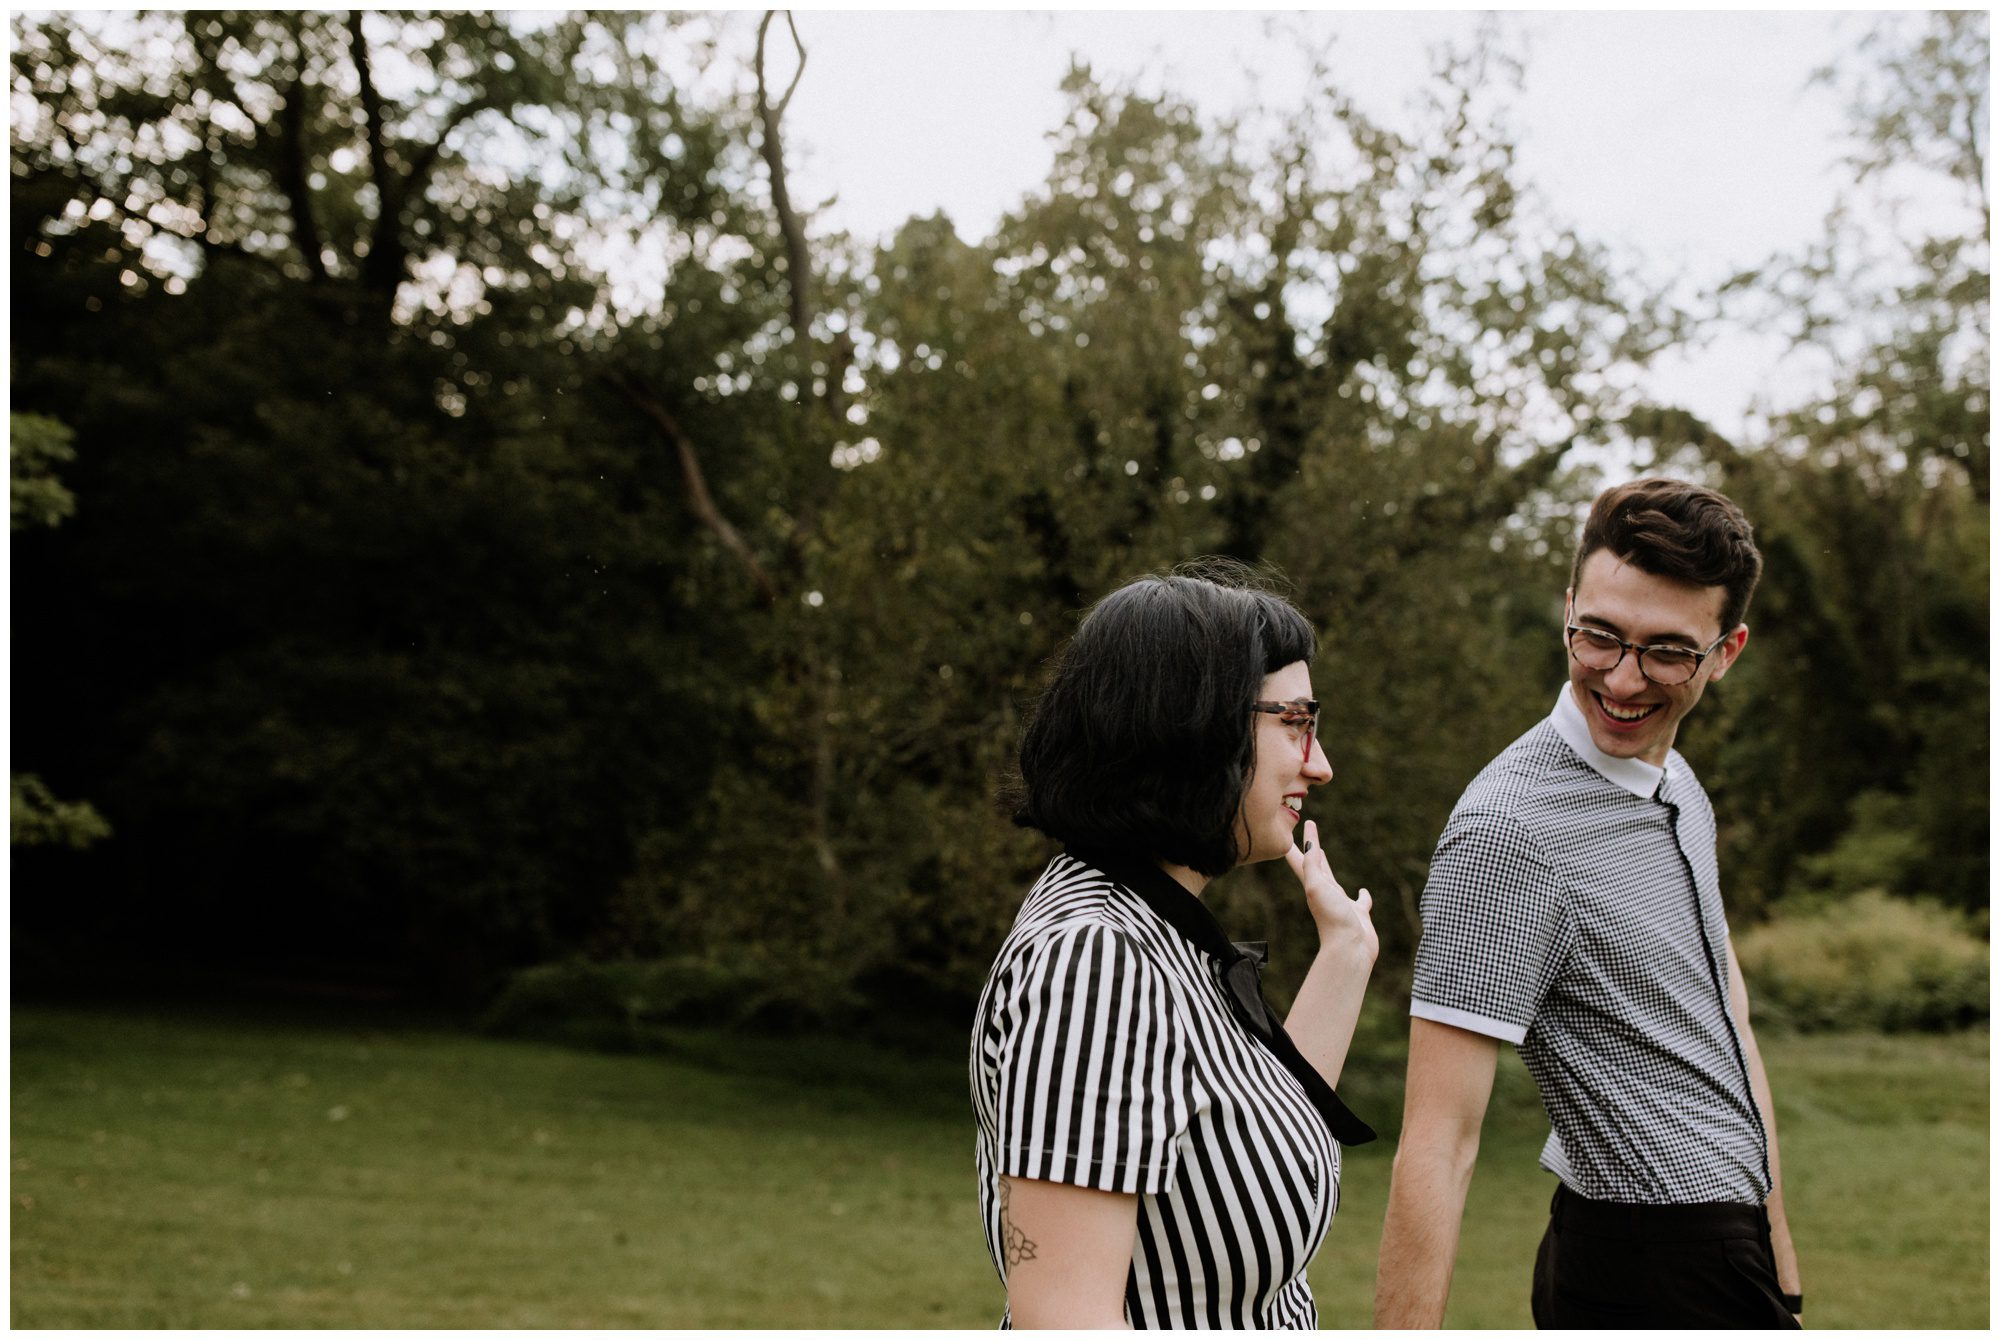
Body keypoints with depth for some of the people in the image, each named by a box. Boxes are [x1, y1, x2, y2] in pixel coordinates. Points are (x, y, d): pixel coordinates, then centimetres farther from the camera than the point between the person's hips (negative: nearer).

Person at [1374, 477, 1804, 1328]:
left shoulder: (1681, 788, 9)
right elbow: (1438, 1143, -25)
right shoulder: (1511, 829, -20)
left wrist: (1775, 1251, 15)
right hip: (1651, 1280, -8)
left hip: (1729, 1256, 8)